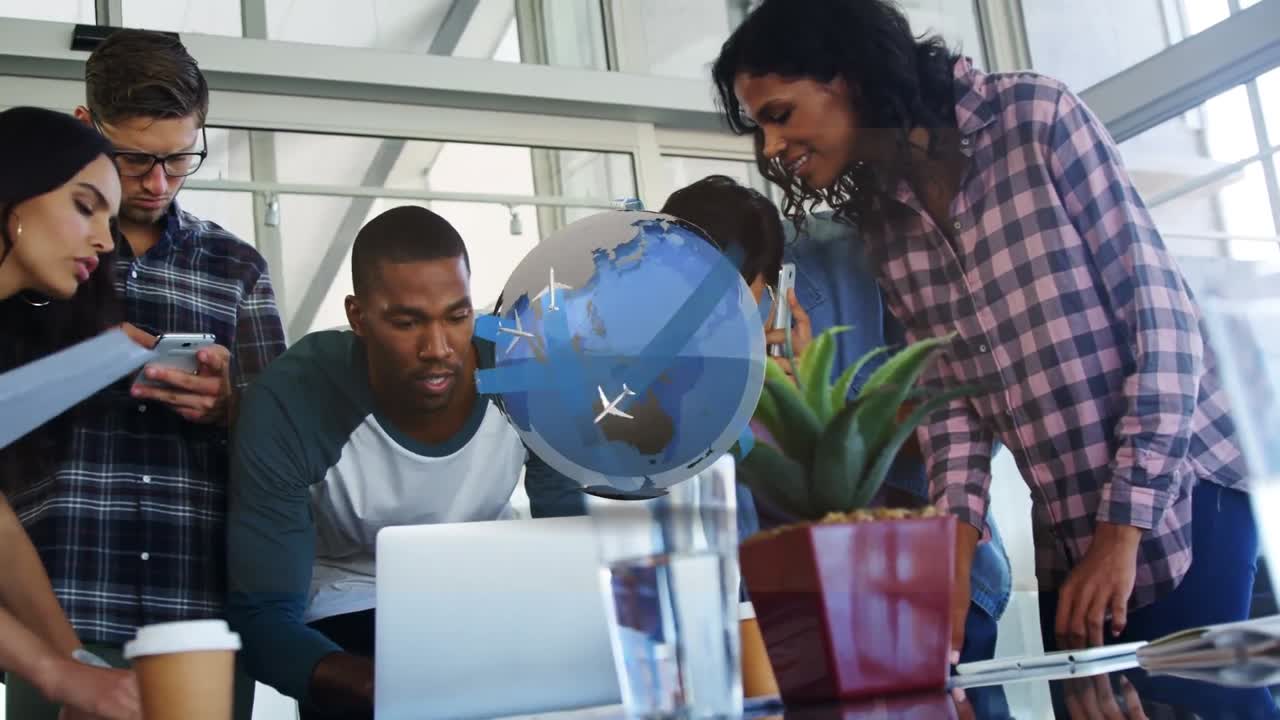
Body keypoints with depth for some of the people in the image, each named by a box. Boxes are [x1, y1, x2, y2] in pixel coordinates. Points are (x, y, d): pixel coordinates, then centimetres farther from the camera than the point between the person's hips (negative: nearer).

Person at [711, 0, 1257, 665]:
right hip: (1065, 539, 5)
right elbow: (947, 395, 3)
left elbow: (1160, 312, -13)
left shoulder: (1036, 117, -10)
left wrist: (1124, 529, -16)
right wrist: (957, 538, -14)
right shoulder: (883, 229, 5)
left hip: (1180, 501, -5)